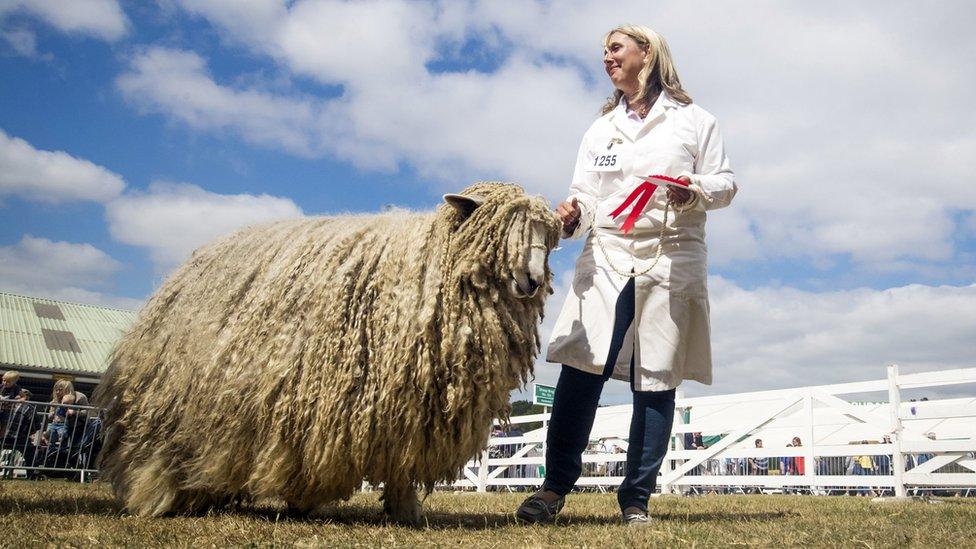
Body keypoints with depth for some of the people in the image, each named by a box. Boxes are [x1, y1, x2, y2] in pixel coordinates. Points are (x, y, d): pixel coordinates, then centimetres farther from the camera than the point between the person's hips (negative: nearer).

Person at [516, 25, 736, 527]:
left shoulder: (692, 120, 12)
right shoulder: (600, 130, 21)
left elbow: (725, 183, 8)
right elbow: (585, 194, 12)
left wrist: (695, 192, -13)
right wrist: (571, 217, -10)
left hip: (671, 259, -2)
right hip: (606, 256, 2)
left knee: (656, 380, -2)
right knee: (581, 366, -12)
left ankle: (636, 498, 6)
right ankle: (555, 487, -7)